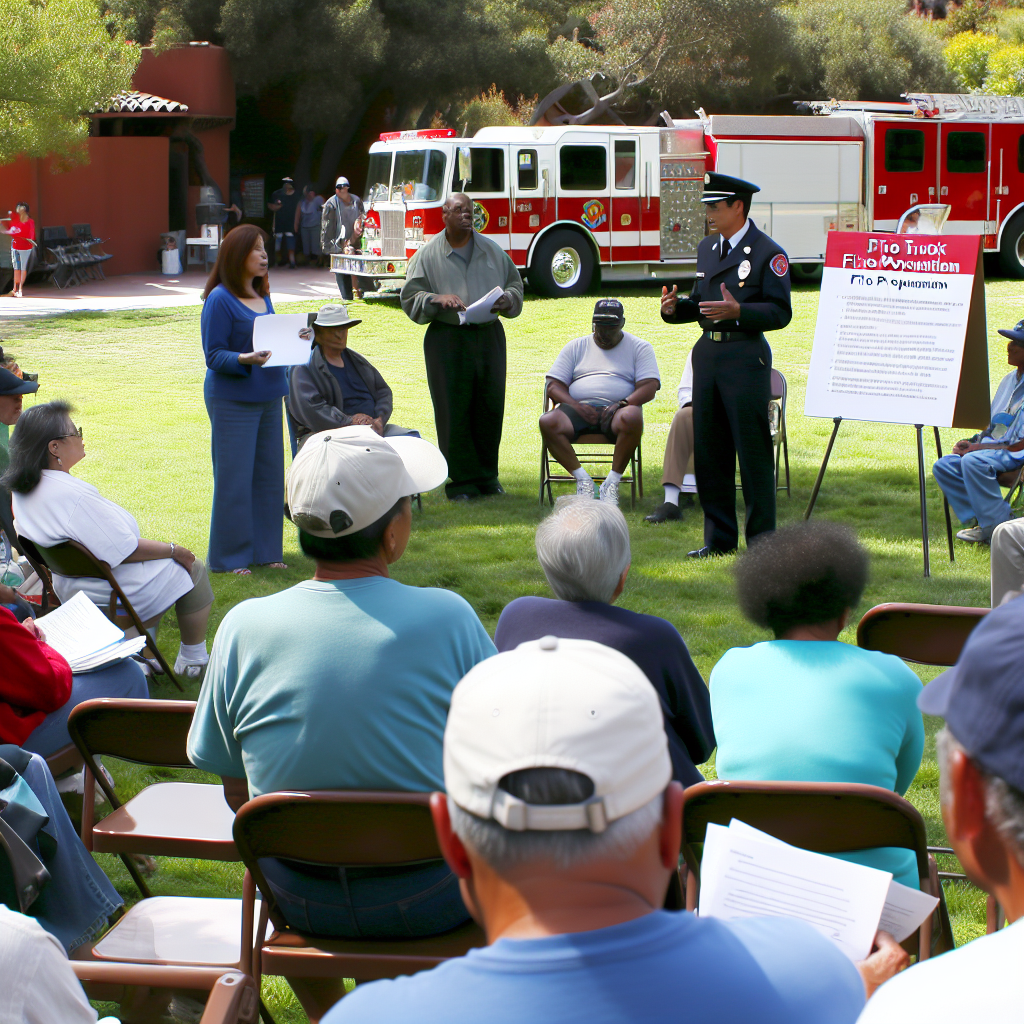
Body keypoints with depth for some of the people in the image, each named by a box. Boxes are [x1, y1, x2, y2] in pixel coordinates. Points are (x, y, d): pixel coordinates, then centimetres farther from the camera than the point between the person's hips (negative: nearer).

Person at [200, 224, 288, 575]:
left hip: (268, 398, 8)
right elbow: (214, 355, -13)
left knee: (269, 475, 10)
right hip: (232, 401, -8)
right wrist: (245, 359, -29)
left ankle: (264, 550, 21)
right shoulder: (220, 299, -12)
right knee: (234, 479, -3)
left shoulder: (262, 296, 12)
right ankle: (230, 557, 7)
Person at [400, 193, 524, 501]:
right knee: (454, 411, -3)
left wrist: (507, 300, -5)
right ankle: (462, 480, 4)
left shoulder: (492, 250, 11)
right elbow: (411, 299, -1)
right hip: (447, 337, -3)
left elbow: (515, 284, 17)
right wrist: (438, 299, -19)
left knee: (491, 405, 5)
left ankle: (487, 475, 17)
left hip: (489, 335, 3)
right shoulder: (428, 254, 2)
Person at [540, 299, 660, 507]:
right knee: (548, 422, -30)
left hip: (615, 411, -2)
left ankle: (612, 482, -28)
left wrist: (622, 404, -17)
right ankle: (582, 479, -23)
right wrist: (576, 406, -9)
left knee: (632, 418, -39)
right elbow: (554, 386, 12)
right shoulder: (576, 347, 21)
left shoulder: (639, 347, 15)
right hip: (578, 409, 2)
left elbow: (650, 387, 1)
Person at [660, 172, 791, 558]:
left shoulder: (768, 253, -7)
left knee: (753, 450, -3)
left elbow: (780, 312, -10)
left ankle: (761, 540, 4)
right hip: (708, 353, 7)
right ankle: (719, 537, 16)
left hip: (746, 356, -7)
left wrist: (738, 311, -24)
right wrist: (675, 308, 0)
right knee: (708, 449, 8)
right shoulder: (707, 247, 16)